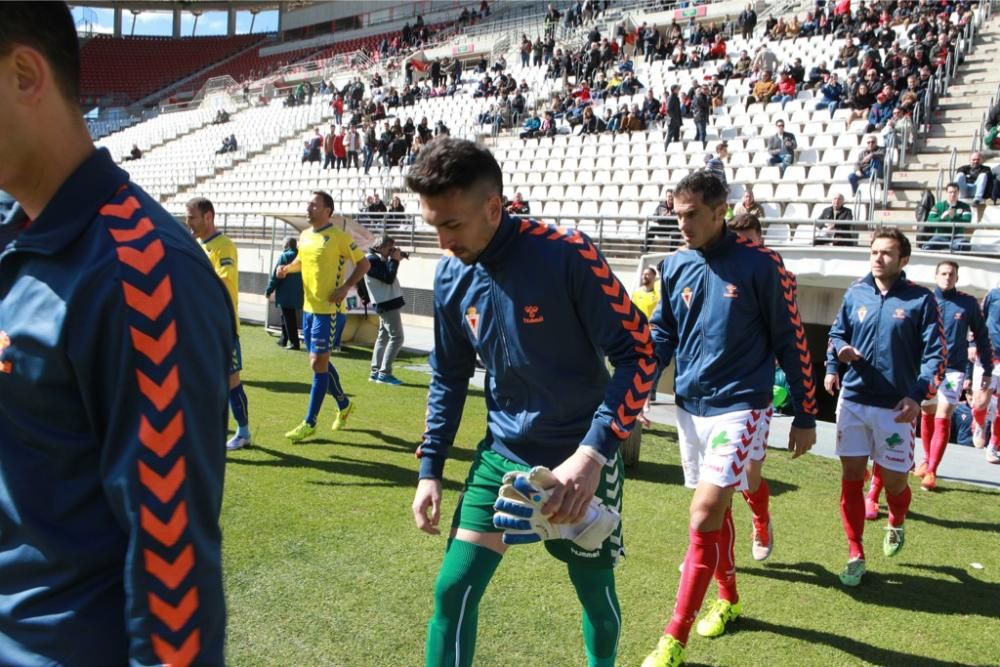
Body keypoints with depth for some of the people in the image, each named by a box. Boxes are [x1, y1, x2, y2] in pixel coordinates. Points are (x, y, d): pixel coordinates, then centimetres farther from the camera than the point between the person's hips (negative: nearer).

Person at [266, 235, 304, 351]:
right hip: (296, 293, 7)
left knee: (288, 318, -3)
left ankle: (294, 343, -5)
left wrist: (269, 290, -4)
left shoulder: (285, 256, -11)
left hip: (286, 294, -7)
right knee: (288, 317, 18)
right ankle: (283, 340, 25)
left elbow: (276, 275, -12)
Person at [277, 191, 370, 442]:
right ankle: (344, 404, 34)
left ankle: (309, 423, 2)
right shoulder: (304, 235, 10)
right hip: (309, 307, 8)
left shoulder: (338, 237, -12)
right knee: (320, 362, 15)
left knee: (318, 363, -6)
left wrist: (346, 287, -17)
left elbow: (363, 263, -8)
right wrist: (287, 268, 6)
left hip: (327, 309, -8)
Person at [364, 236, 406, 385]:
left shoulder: (378, 259, 15)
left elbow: (388, 275, 17)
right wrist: (395, 260, -13)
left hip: (388, 303, 11)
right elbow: (389, 278, -22)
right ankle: (384, 373, -8)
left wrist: (395, 260, 6)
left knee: (383, 337, 12)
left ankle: (375, 372, 14)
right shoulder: (372, 260, -15)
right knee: (396, 338, -9)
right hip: (388, 304, -11)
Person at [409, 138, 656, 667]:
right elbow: (449, 377, 8)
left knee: (595, 593, 14)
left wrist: (593, 452, -27)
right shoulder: (451, 276, -5)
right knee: (452, 593, 0)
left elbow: (638, 352, -19)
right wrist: (430, 468, 5)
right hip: (501, 455, 4)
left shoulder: (568, 254, -22)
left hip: (580, 459, -4)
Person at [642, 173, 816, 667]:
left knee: (704, 516, -13)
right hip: (689, 407, 5)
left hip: (738, 407, -5)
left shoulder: (760, 264, -11)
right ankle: (728, 599, 40)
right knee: (716, 511, 18)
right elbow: (661, 335, 11)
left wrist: (805, 417, -2)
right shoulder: (674, 266, 2)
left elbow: (791, 342, -5)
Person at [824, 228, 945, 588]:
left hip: (895, 406, -2)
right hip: (852, 400, 2)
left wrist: (917, 395, -19)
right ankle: (855, 557, 14)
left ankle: (896, 525, 43)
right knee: (852, 476, 2)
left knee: (893, 480, 7)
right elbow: (836, 333, 16)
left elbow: (935, 354, -6)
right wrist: (834, 364, -4)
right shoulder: (855, 293, 4)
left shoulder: (920, 300, -5)